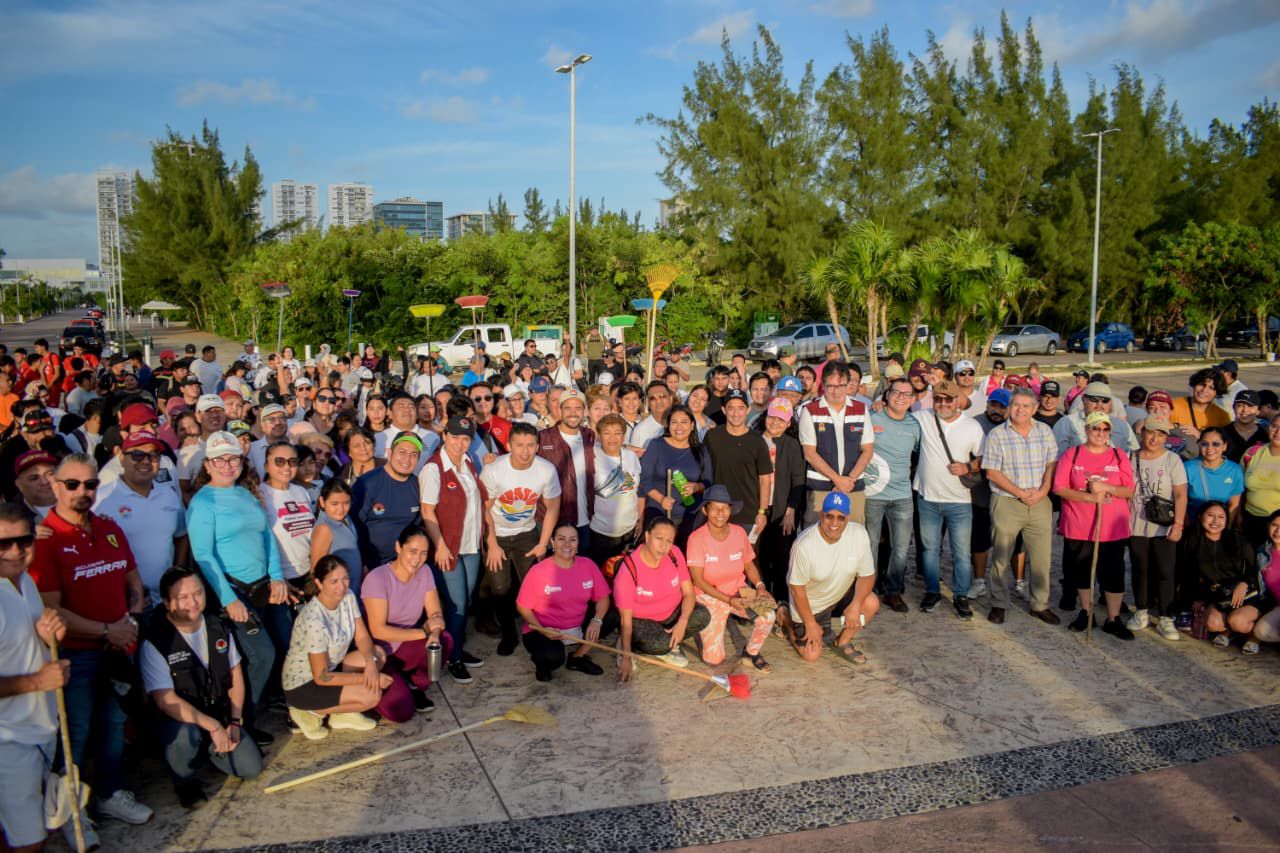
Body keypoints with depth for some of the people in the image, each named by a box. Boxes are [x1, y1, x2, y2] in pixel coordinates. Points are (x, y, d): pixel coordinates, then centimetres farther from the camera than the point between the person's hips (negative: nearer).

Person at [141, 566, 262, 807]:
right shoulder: (155, 642, -20)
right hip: (178, 720, -5)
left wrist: (234, 722, -3)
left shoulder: (218, 627, -1)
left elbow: (235, 674, 7)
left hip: (220, 714, 5)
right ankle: (184, 780, -5)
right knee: (187, 733, -39)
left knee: (251, 767, -8)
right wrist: (213, 726, -28)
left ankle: (205, 749, 22)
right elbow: (166, 700, -24)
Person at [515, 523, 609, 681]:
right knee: (553, 658, -35)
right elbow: (523, 607, -9)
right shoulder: (538, 571, -16)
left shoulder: (588, 565, -4)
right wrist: (541, 629, -23)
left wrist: (597, 620, -21)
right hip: (546, 631, -5)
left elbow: (603, 597, -2)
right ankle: (542, 661, 7)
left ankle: (578, 657, 7)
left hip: (579, 629, 5)